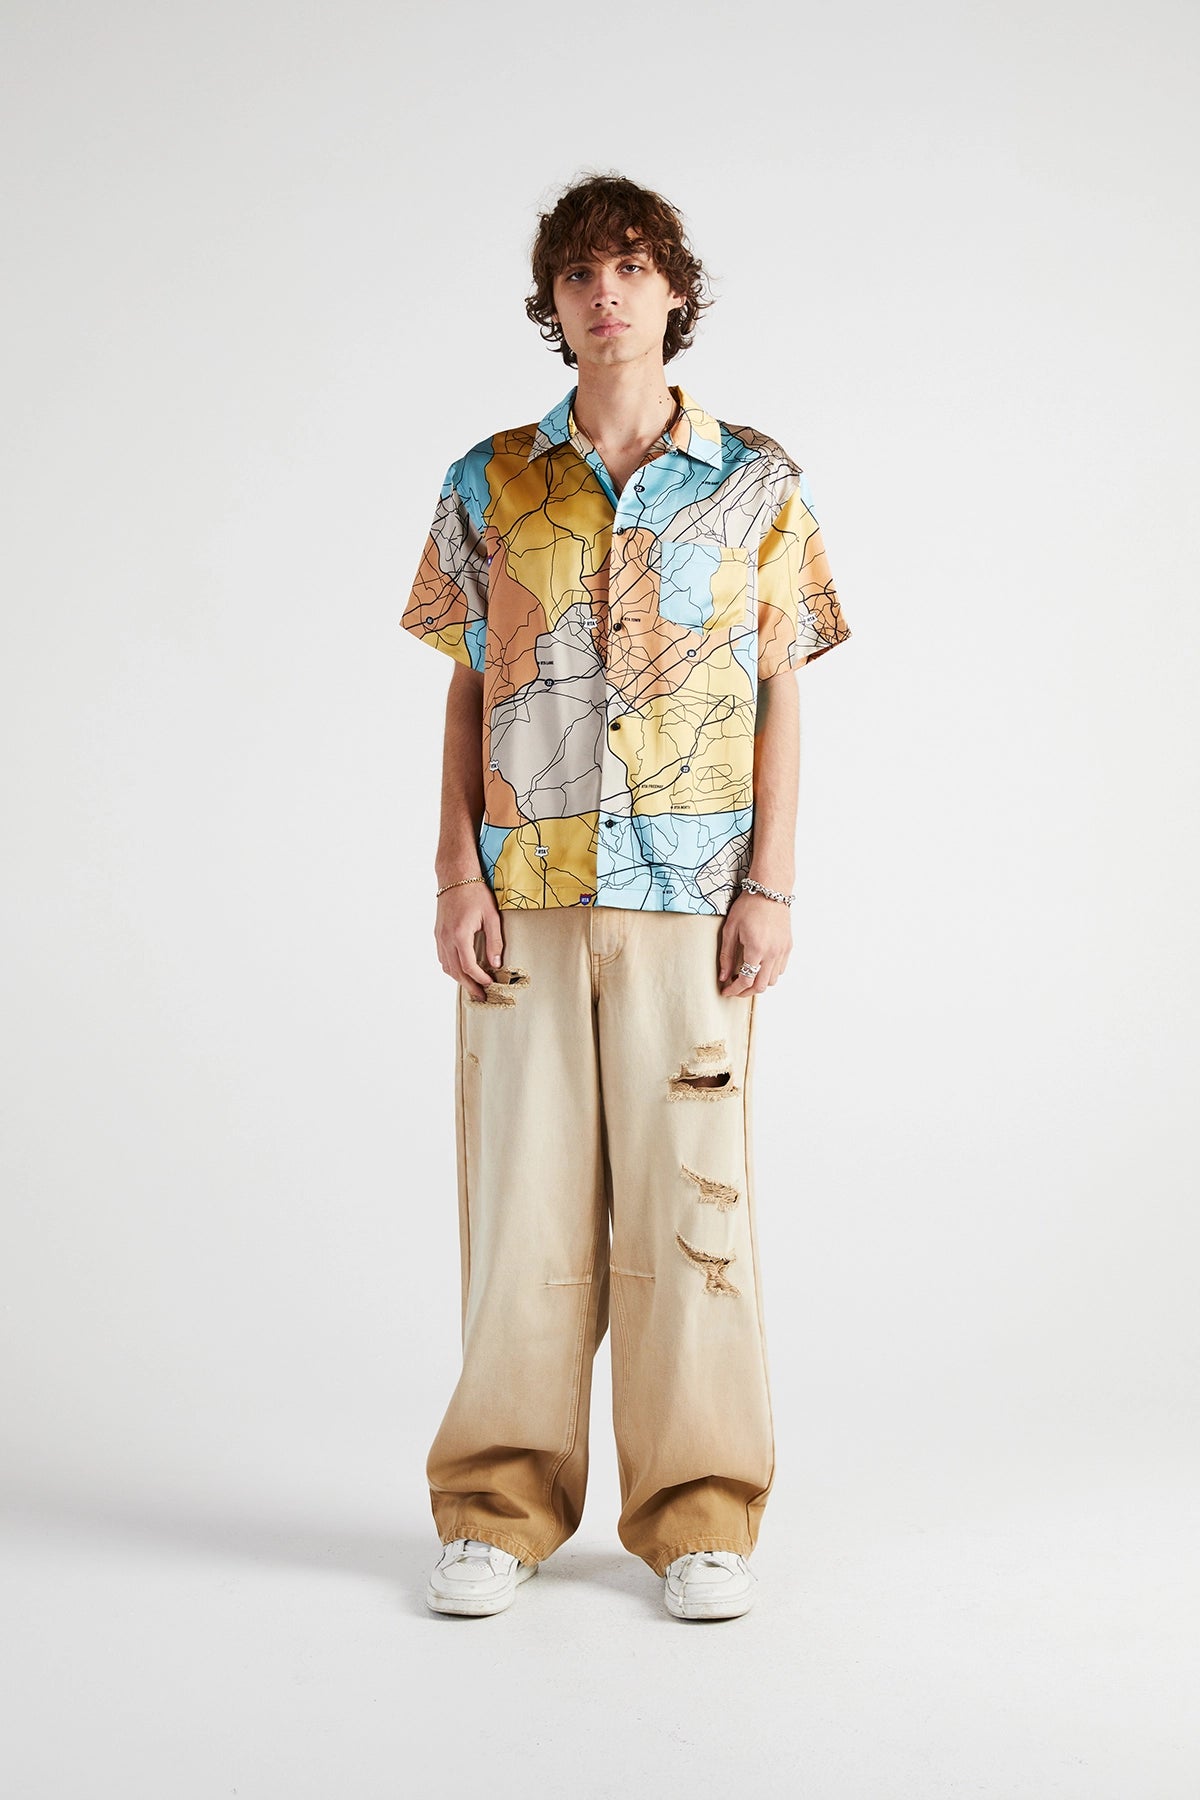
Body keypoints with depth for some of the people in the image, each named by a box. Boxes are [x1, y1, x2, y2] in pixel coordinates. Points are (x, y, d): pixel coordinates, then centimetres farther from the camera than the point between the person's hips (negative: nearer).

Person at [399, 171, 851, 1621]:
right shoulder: (489, 484, 9)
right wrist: (457, 876, 0)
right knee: (526, 1188, 3)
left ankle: (698, 1513, 13)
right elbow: (467, 692, 9)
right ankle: (501, 1506, 15)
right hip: (526, 889, 1)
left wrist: (772, 884, -2)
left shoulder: (758, 483, 7)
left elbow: (779, 696, 6)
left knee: (690, 1188, 2)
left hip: (691, 891, -1)